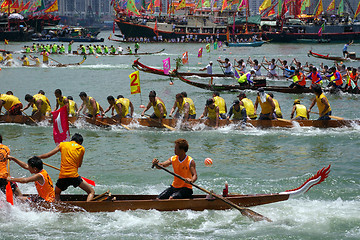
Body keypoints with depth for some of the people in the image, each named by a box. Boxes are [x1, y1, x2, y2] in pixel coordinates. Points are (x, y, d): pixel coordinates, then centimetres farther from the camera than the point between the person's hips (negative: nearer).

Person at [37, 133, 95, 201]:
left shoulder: (62, 144, 9)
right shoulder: (82, 149, 8)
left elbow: (47, 155, 12)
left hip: (62, 177, 2)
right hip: (74, 176, -2)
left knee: (56, 193, 29)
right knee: (91, 192, 7)